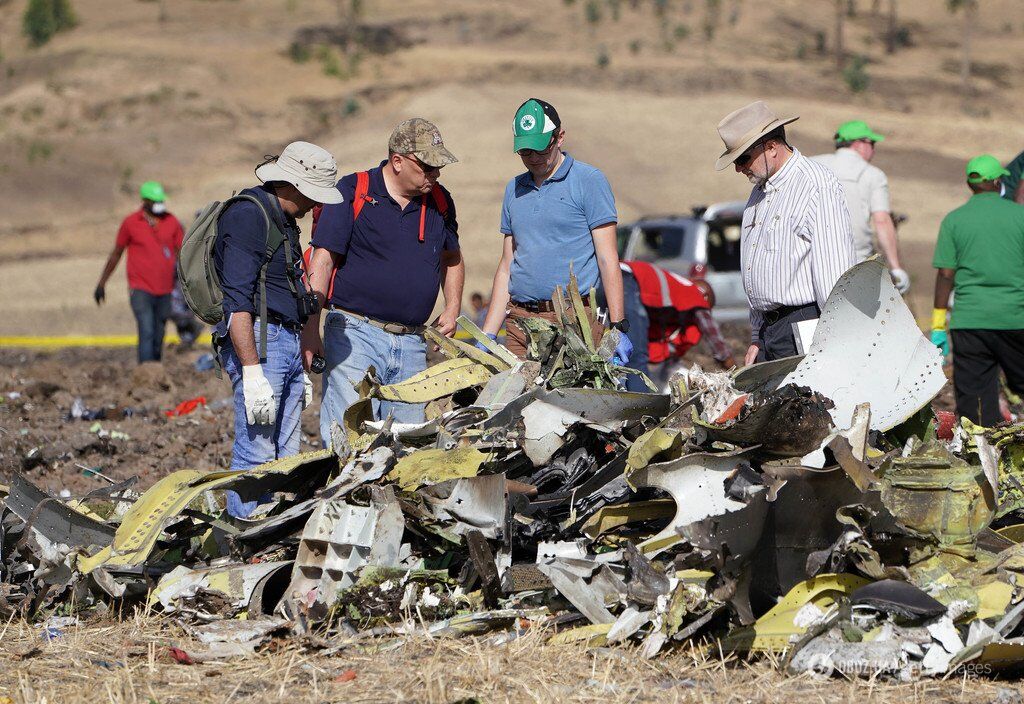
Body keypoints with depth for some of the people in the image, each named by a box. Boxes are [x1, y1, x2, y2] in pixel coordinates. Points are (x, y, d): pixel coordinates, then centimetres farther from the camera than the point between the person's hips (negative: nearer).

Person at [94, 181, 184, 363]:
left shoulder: (172, 222, 4)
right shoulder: (131, 223, -1)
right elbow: (116, 254, 8)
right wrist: (101, 284, 10)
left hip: (164, 291, 3)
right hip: (140, 289, -3)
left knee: (158, 337, 11)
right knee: (146, 333, -16)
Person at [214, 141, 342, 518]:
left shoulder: (282, 221, 20)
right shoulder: (248, 216, -12)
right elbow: (238, 301, -19)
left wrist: (302, 370, 27)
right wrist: (252, 371, -24)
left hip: (287, 345, 10)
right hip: (257, 343, -10)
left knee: (284, 457, 9)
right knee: (256, 455, -12)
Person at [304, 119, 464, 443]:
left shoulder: (440, 201, 13)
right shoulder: (352, 192, -3)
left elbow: (452, 258, 30)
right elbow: (322, 260, -6)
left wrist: (452, 309, 16)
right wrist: (311, 328, -12)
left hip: (412, 343, 5)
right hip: (355, 332, -5)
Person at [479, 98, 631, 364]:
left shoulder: (589, 181, 0)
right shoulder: (514, 189, 17)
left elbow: (607, 259, -4)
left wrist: (618, 328, -11)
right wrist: (486, 337, 14)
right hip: (519, 322, 5)